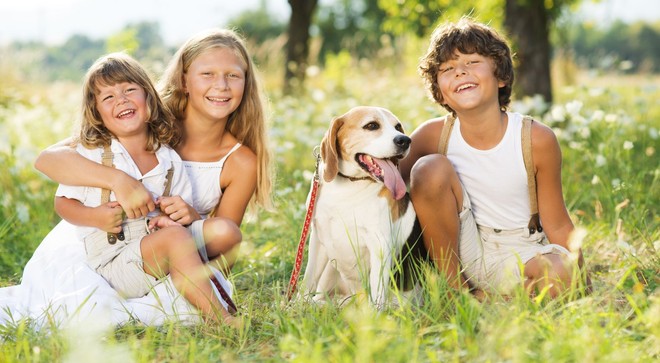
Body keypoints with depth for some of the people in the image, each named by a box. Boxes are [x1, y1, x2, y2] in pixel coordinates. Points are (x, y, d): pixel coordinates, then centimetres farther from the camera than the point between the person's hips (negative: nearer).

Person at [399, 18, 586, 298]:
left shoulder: (537, 139, -13)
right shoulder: (433, 136, -10)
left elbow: (557, 226, -5)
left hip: (519, 253, -1)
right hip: (456, 252, 2)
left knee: (558, 275, -34)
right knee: (430, 168, -21)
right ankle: (456, 288, -11)